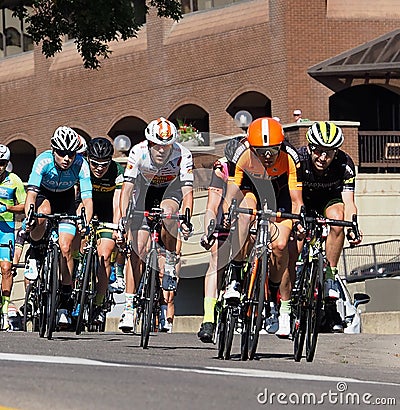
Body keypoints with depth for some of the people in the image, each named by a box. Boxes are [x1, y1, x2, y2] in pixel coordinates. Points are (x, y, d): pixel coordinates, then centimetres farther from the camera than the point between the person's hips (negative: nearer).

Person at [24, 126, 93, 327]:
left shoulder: (80, 164, -29)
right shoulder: (43, 160, -32)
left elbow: (87, 197, -34)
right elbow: (31, 192, -39)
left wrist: (86, 223, -50)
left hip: (66, 200, 1)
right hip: (44, 195, -1)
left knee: (65, 248, -12)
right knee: (43, 213, -38)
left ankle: (65, 302, -3)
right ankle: (35, 253, -10)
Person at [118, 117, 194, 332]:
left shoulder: (182, 155, -30)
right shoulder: (138, 153, -29)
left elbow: (187, 192, -33)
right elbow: (127, 188, -29)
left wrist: (186, 219, -49)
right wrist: (122, 219, -41)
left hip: (171, 191, -1)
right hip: (145, 192, 1)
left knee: (167, 212, -37)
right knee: (136, 250, -9)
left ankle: (171, 262, -14)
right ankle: (129, 307, -3)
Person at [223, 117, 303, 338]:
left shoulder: (289, 159, -33)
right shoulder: (243, 157, -31)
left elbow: (296, 201, -30)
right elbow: (230, 198, -29)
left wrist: (299, 224, -46)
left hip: (280, 196, 0)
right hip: (251, 189, 0)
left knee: (280, 245, -19)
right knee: (245, 212, -35)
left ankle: (283, 307, 0)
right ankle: (236, 279, -27)